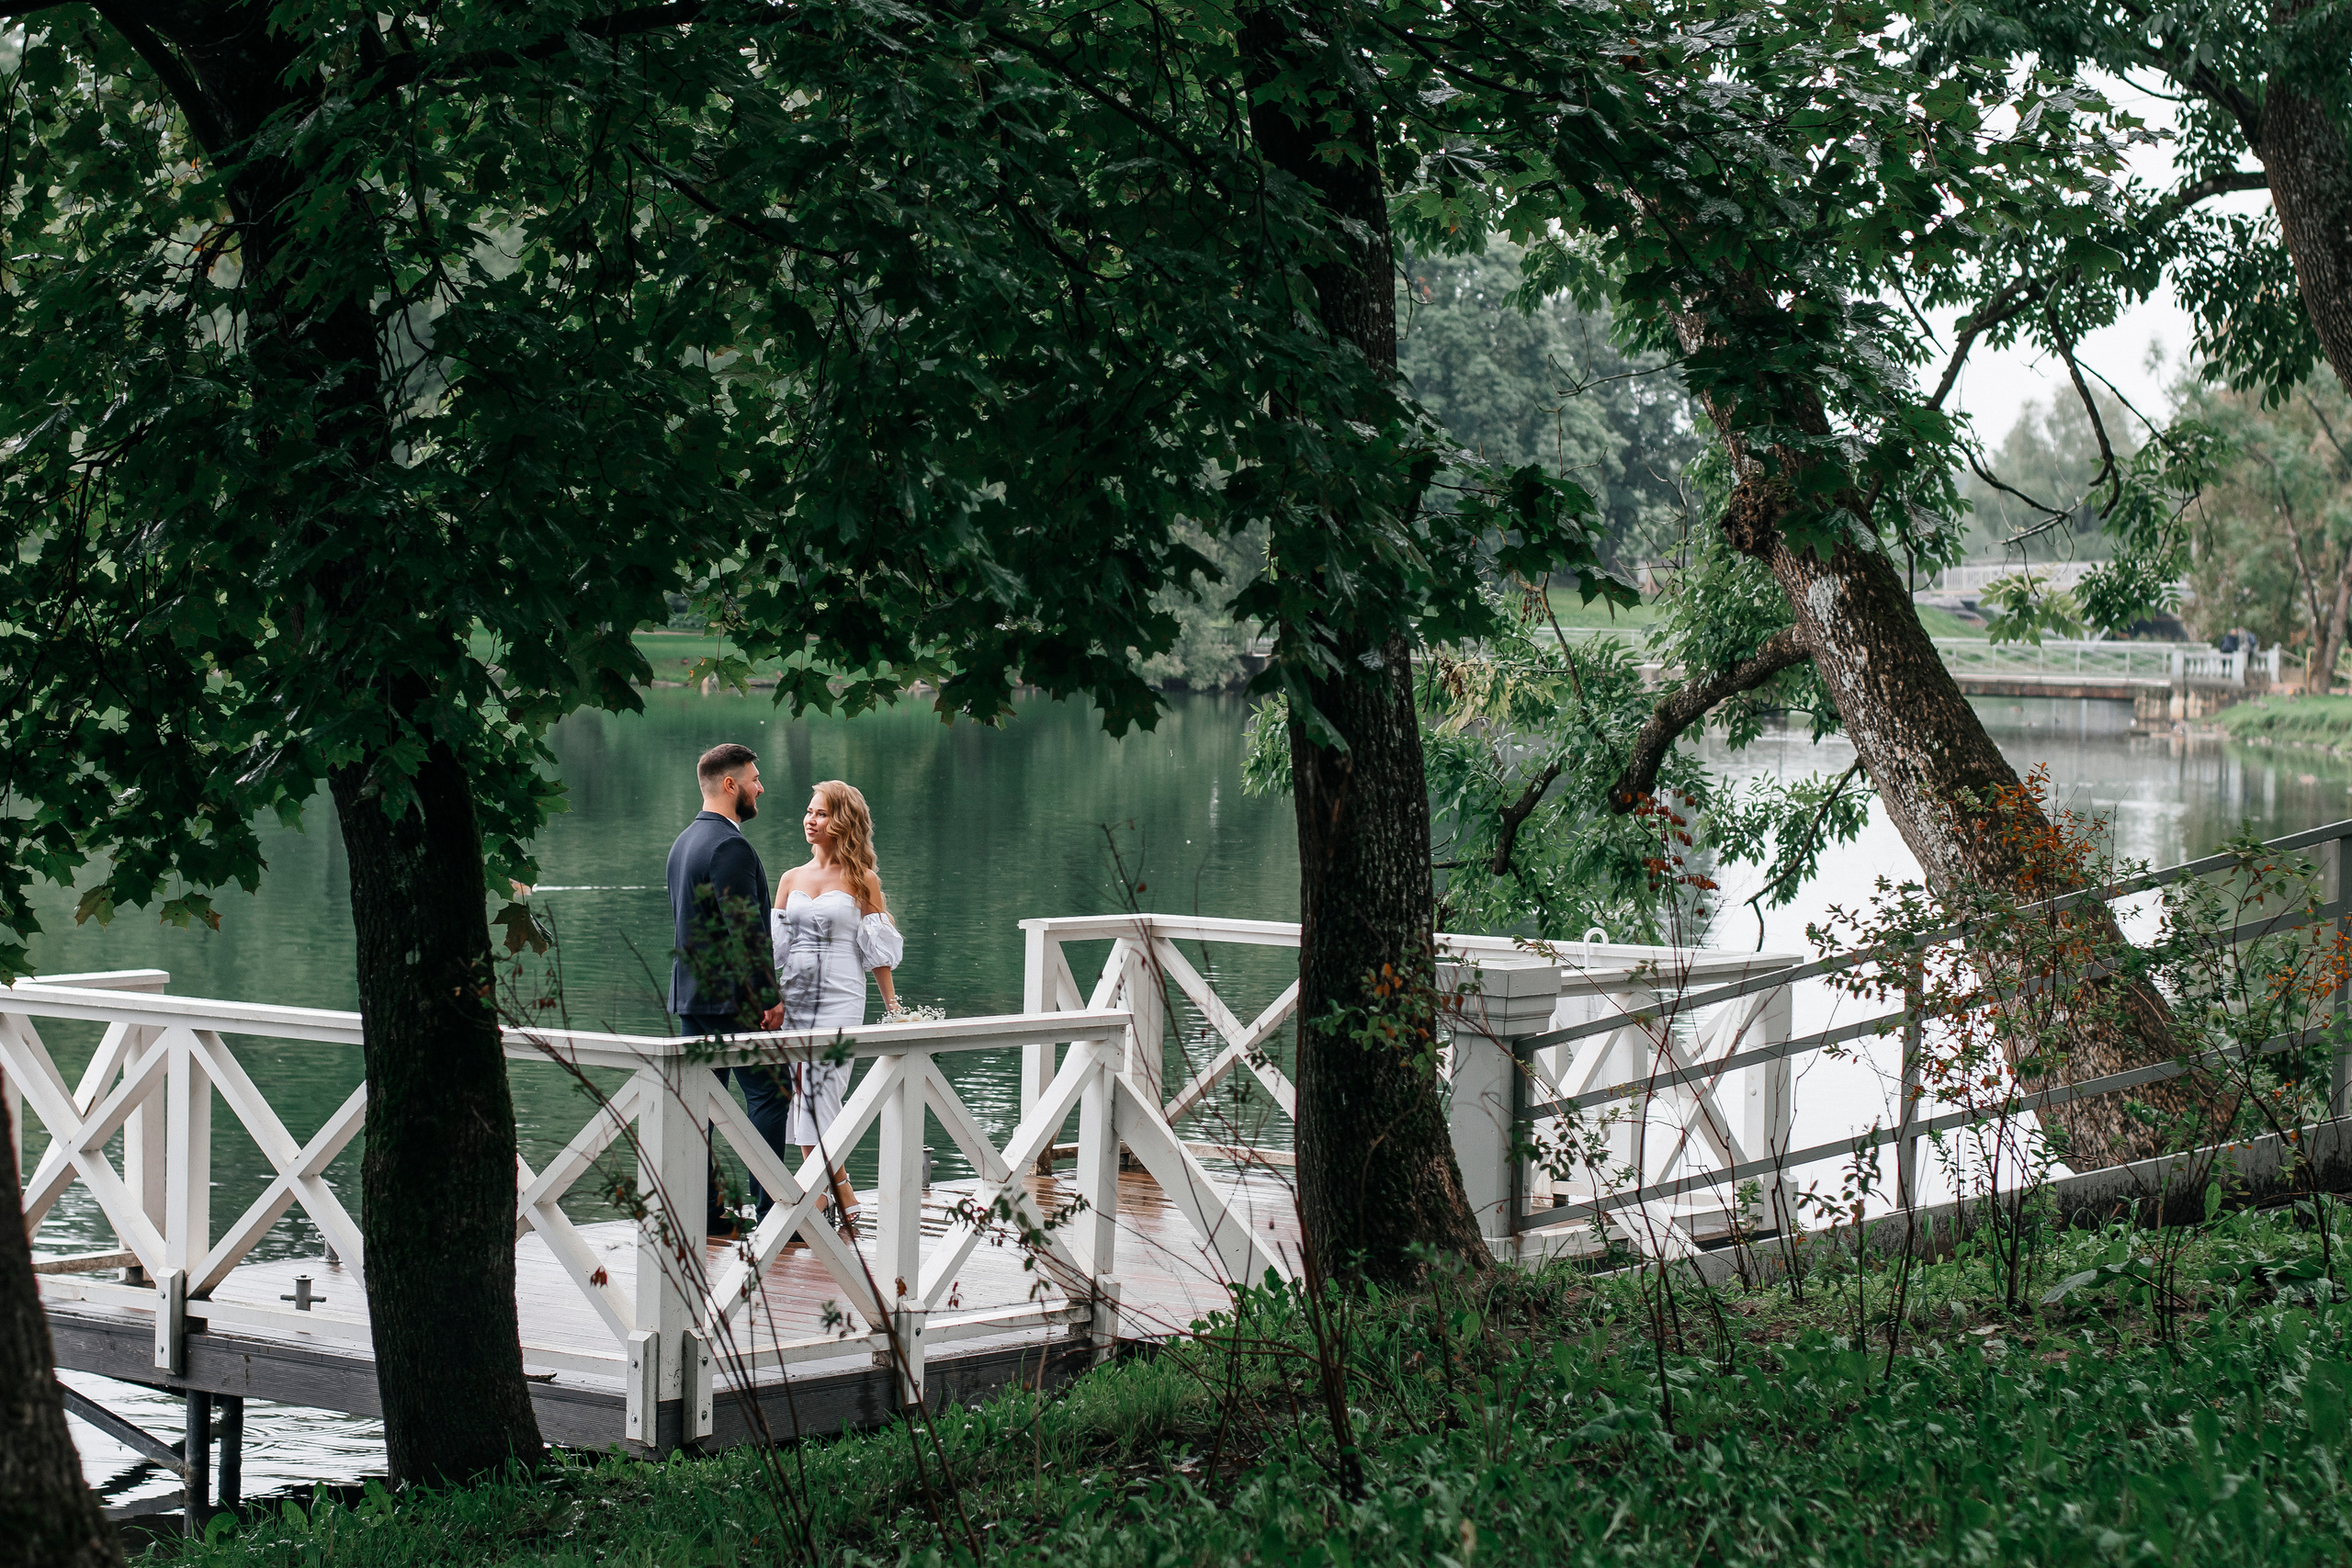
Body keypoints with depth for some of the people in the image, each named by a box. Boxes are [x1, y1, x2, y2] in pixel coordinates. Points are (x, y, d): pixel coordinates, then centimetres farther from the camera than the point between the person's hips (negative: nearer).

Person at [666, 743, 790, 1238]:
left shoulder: (683, 842, 15)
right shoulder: (730, 846, -16)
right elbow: (745, 931, -21)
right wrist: (768, 997, -18)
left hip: (690, 992, 10)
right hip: (732, 996, -10)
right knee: (768, 1093, -5)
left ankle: (703, 1211, 10)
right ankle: (768, 1211, -7)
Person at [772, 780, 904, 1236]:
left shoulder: (861, 880, 1)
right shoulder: (791, 879, 13)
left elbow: (878, 951, 1)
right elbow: (774, 946, 12)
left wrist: (894, 1010, 0)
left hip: (839, 998, -5)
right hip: (793, 995, 5)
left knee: (818, 1095, -11)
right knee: (809, 1099, 6)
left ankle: (815, 1207, -8)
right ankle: (844, 1199, 17)